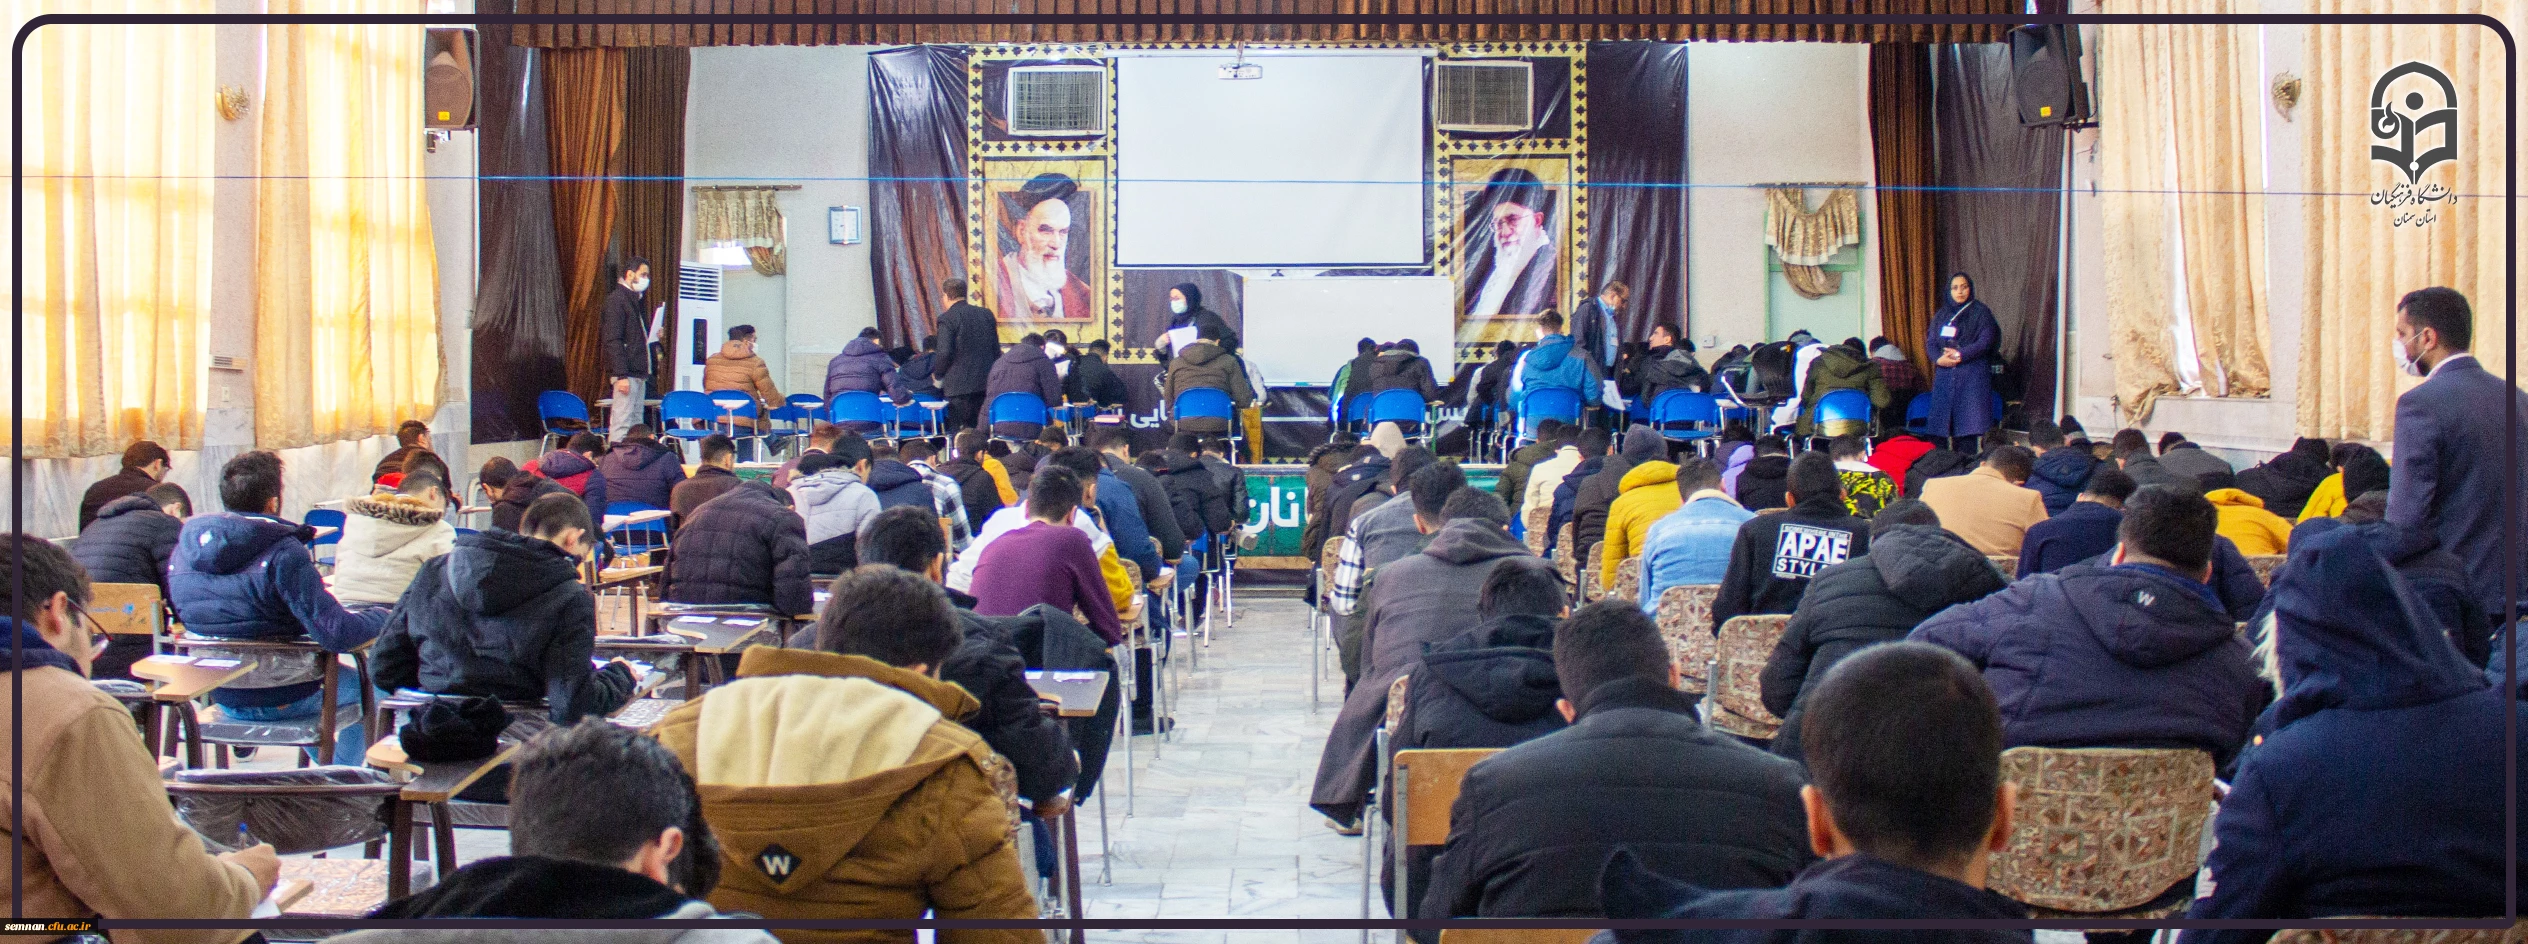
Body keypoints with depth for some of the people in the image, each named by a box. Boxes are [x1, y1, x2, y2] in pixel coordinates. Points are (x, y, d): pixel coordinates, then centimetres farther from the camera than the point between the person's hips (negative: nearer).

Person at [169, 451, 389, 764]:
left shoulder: (182, 549, -5)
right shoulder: (283, 553, -25)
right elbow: (336, 634, -30)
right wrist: (382, 617, -9)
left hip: (221, 698, 7)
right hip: (282, 700, -7)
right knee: (365, 686, 23)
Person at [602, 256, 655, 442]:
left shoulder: (635, 300, 19)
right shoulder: (616, 299, -9)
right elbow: (613, 340, -16)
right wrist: (621, 375, -21)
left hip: (639, 372, 10)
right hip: (627, 374, -9)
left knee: (636, 423, 9)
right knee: (622, 422, -10)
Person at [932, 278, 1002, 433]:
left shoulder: (947, 318, -9)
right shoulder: (987, 314, 9)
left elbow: (945, 353, -15)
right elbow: (996, 349, 12)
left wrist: (938, 375, 1)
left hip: (959, 386, -6)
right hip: (987, 383, 6)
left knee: (960, 431, -3)